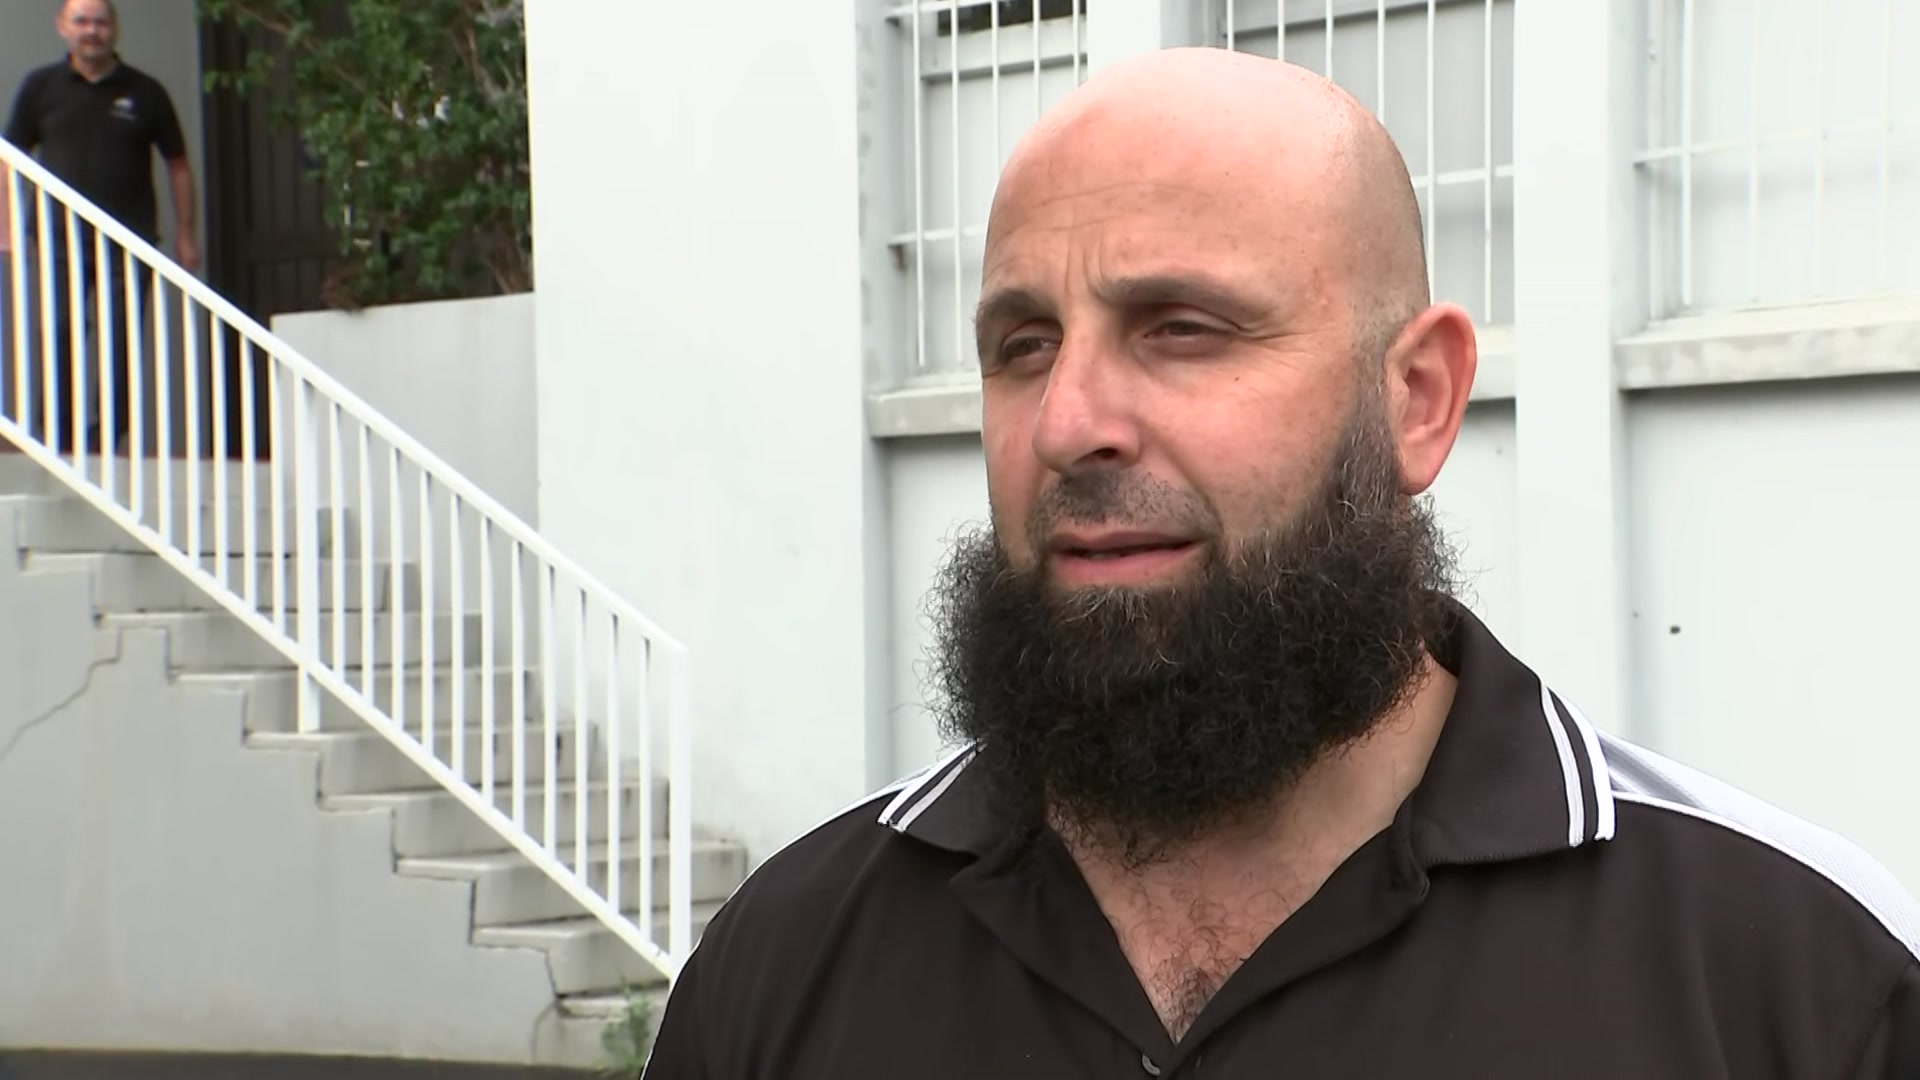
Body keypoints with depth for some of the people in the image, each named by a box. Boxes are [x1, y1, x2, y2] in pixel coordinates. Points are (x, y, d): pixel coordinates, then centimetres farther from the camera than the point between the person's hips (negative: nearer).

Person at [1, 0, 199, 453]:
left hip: (128, 243, 0)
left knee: (120, 345, 0)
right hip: (60, 241, 0)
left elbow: (177, 165, 10)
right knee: (61, 339, -3)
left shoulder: (144, 92, 4)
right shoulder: (41, 87, 6)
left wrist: (185, 235, 6)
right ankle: (59, 439, 3)